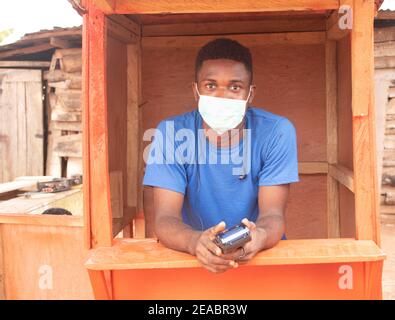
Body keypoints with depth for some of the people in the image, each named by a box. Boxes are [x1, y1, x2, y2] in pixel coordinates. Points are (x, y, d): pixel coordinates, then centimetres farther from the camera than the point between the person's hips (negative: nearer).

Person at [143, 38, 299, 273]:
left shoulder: (277, 132, -9)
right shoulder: (171, 133, -10)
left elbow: (273, 214, -14)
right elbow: (165, 218, -16)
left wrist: (260, 237, -37)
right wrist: (195, 241, -37)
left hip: (264, 255, 1)